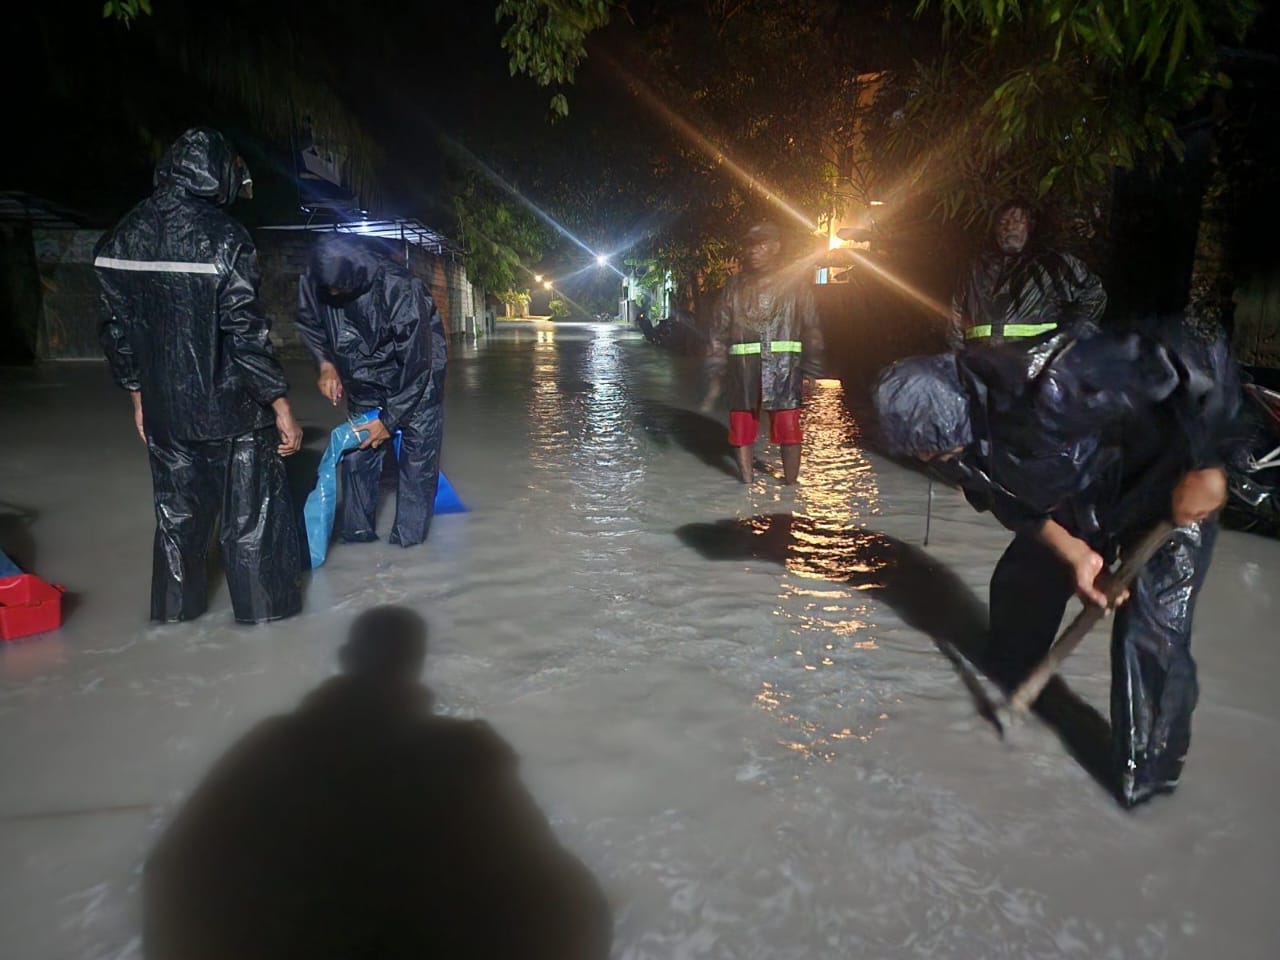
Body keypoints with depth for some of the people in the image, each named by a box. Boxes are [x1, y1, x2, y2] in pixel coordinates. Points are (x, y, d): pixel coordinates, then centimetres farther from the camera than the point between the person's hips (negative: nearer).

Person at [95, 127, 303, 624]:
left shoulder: (123, 235, 5)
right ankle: (264, 601, 18)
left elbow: (117, 327, 9)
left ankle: (176, 603, 30)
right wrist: (281, 406, -14)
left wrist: (138, 394, 19)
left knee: (177, 507, 19)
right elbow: (245, 330, -19)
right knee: (251, 508, 8)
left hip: (164, 407, 6)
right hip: (232, 406, -6)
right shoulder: (221, 236, -16)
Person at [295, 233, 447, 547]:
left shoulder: (400, 288, -35)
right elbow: (309, 323, 5)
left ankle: (409, 538, 2)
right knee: (357, 448, 7)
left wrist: (390, 419, -22)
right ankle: (356, 531, 19)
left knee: (418, 448, -8)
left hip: (417, 369, -5)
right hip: (364, 378, 5)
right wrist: (325, 364, -10)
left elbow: (416, 362, -28)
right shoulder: (313, 281, -20)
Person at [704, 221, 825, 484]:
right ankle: (747, 485, 20)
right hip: (742, 369, 2)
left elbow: (811, 330, 5)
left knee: (788, 430, -1)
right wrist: (716, 375, 3)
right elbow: (719, 333, 10)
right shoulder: (735, 287, 12)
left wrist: (809, 372, -2)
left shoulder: (795, 285, 6)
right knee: (741, 431, 6)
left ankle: (790, 486, 13)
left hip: (784, 369, -2)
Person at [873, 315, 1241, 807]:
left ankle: (1144, 779, 5)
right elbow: (1012, 502, -4)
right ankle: (1009, 680, 41)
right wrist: (1074, 553, -16)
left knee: (1152, 632, -12)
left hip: (1171, 489, -6)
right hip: (1074, 499, 6)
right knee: (1020, 581, 12)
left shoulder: (1047, 387, -43)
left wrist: (1204, 468, -32)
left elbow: (1200, 354, -38)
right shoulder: (952, 438, -18)